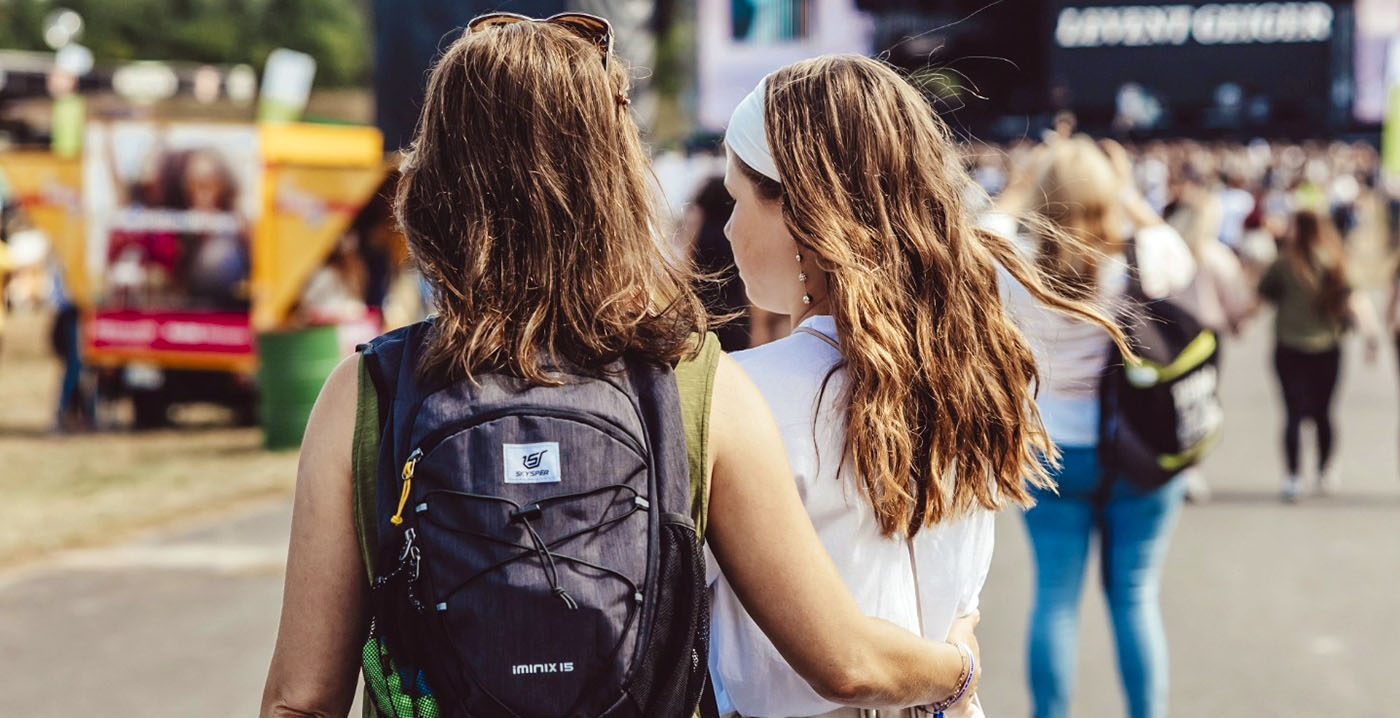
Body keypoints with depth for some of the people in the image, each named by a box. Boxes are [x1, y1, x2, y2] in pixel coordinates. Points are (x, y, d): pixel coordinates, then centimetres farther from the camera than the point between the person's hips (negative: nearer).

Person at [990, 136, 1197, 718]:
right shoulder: (1146, 261, -12)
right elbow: (1182, 260, 13)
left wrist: (1022, 186, 16)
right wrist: (1133, 199, 17)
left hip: (1054, 455, 0)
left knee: (1055, 599, 9)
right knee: (1135, 596, 11)